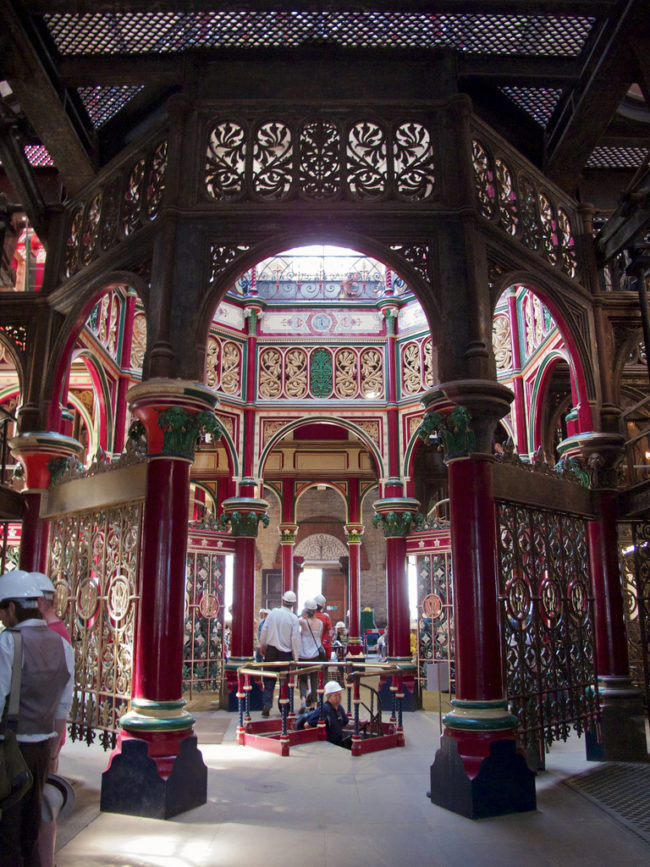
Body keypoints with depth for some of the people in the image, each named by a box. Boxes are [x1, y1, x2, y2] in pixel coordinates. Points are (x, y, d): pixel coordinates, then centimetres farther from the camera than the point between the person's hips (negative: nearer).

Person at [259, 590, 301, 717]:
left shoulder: (273, 612, -3)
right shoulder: (293, 618, -8)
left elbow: (264, 629, -1)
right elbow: (295, 638, -10)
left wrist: (262, 645, 13)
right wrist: (296, 656, -2)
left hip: (271, 649, 1)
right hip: (286, 652, -1)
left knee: (269, 680, 9)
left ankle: (266, 704, -3)